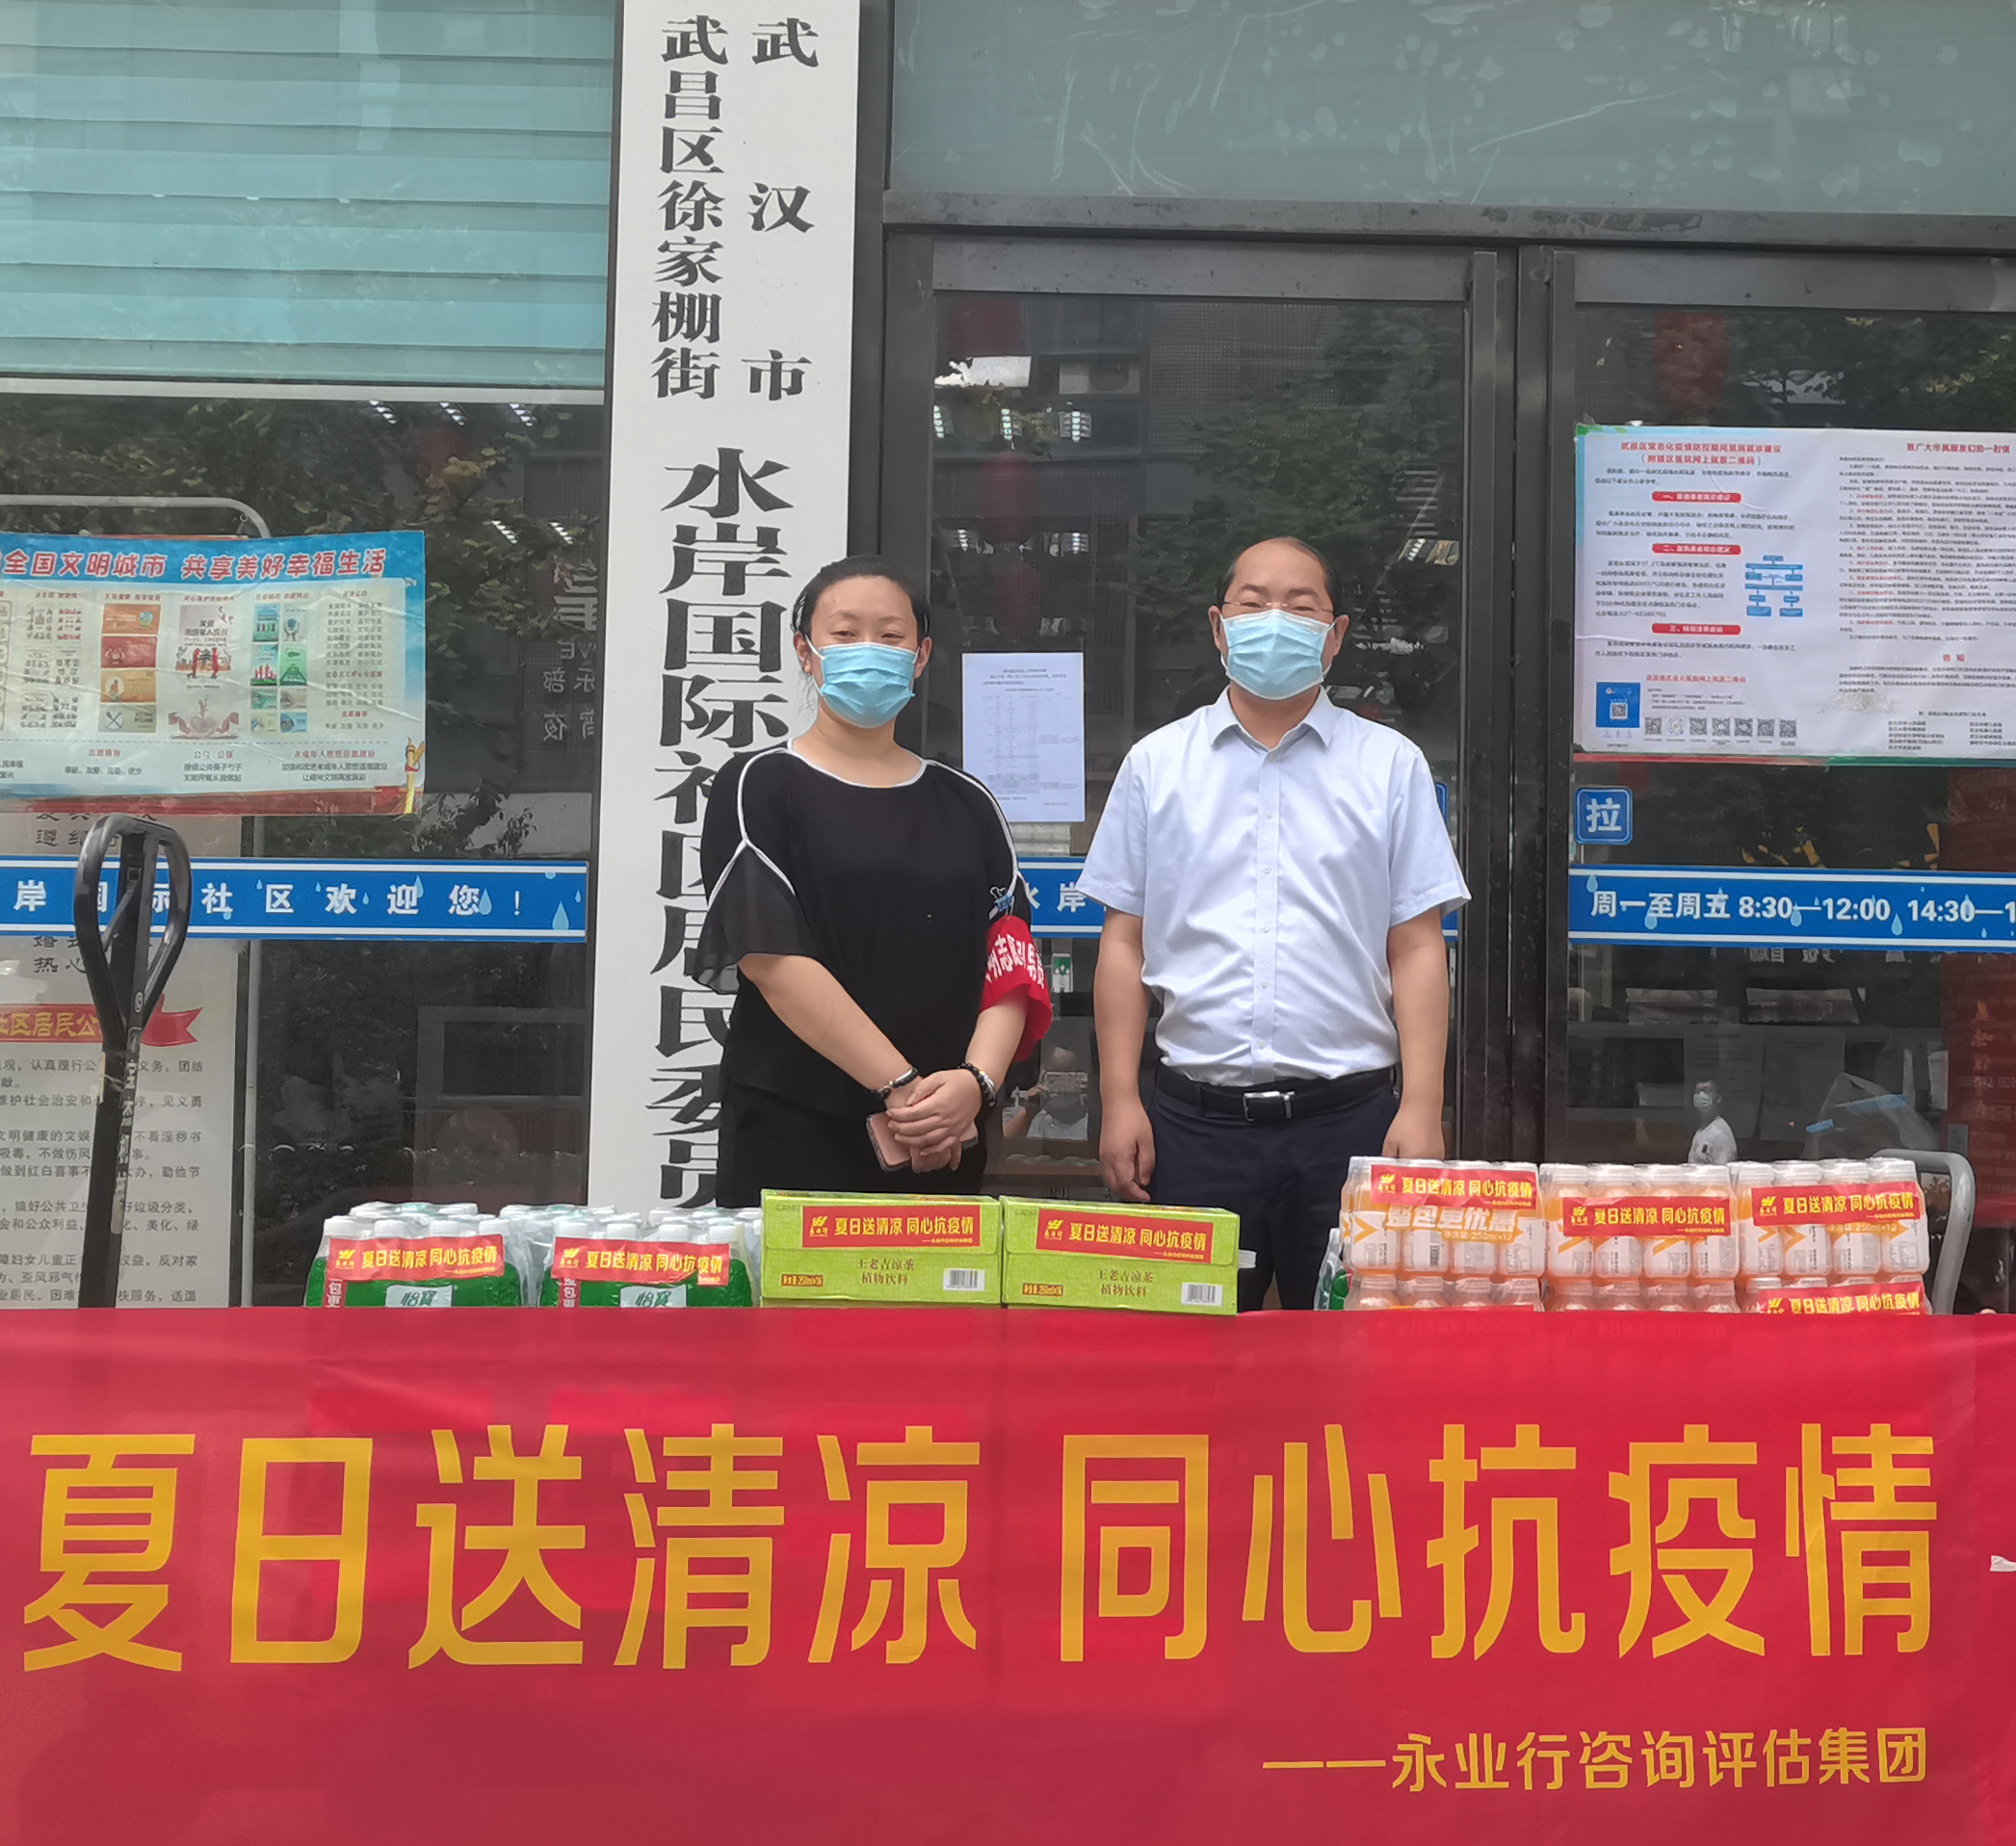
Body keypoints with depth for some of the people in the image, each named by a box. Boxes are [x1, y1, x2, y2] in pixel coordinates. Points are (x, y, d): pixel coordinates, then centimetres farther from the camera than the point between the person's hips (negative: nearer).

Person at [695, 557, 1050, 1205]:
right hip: (790, 1136, -3)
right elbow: (773, 958, -11)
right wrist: (902, 1085, -18)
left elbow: (1010, 964, 4)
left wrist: (974, 1081, -16)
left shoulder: (966, 805, 13)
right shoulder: (759, 788, 1)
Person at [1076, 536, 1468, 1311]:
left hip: (1348, 1117, 0)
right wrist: (1120, 1100, 1)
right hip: (1194, 1121, 1)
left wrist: (1421, 1108, -5)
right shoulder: (1156, 765, 9)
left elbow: (1417, 948, 3)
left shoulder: (1390, 766, 7)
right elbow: (1124, 943, 8)